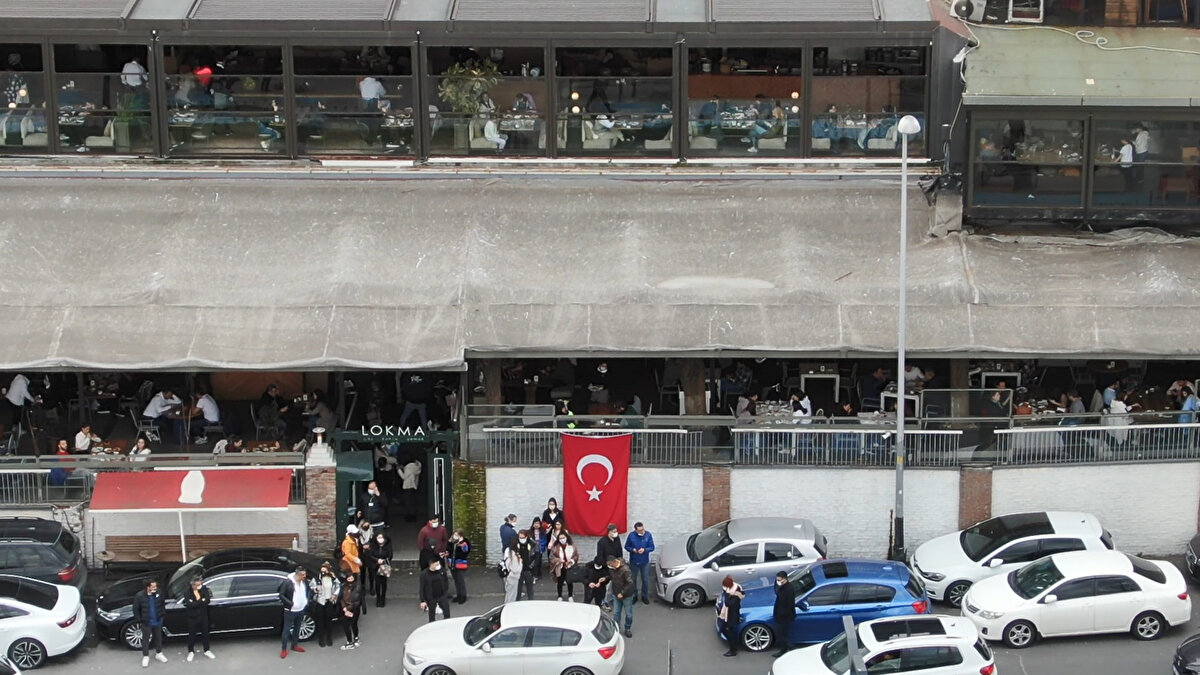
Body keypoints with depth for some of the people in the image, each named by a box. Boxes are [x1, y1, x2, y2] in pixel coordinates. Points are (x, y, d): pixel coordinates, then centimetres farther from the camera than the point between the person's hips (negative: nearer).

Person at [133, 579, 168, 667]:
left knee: (158, 637, 17)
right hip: (146, 622, -3)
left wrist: (163, 616, 2)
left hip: (158, 621, 3)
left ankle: (158, 654, 34)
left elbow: (162, 605, 6)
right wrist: (139, 620, -10)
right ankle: (145, 657, 19)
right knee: (146, 639, 7)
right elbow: (136, 609, -9)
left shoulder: (159, 594, -7)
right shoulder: (140, 596, -17)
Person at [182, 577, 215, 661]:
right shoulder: (188, 592, -14)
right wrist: (201, 602, -23)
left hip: (203, 616, 2)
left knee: (205, 633, 14)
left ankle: (207, 650, 29)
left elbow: (208, 600, -19)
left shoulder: (204, 589, -7)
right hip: (192, 617, -2)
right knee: (192, 635, 9)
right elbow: (188, 604, -26)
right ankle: (191, 652, 26)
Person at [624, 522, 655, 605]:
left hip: (645, 562, 0)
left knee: (645, 579, 11)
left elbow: (652, 547, -7)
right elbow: (626, 546, -4)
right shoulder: (631, 535, -16)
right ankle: (634, 596, 31)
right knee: (633, 579, 13)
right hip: (634, 561, 0)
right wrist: (633, 550, -24)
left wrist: (644, 550, -26)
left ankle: (645, 596, 29)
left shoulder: (648, 535, -14)